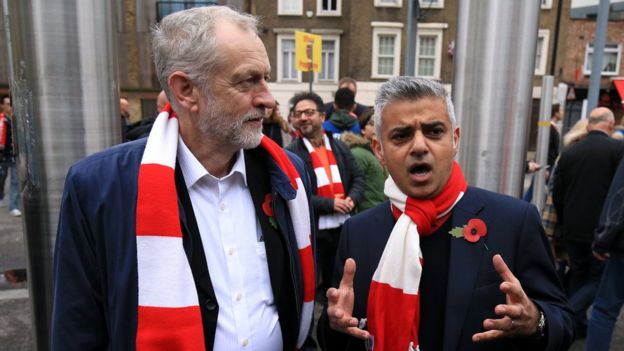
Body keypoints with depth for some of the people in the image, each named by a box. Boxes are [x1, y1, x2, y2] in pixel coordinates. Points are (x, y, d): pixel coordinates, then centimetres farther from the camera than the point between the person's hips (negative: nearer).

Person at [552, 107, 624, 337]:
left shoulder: (568, 152, 2)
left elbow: (557, 195, 5)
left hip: (573, 229, 4)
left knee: (578, 275, 17)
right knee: (598, 278, 9)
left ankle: (579, 326, 24)